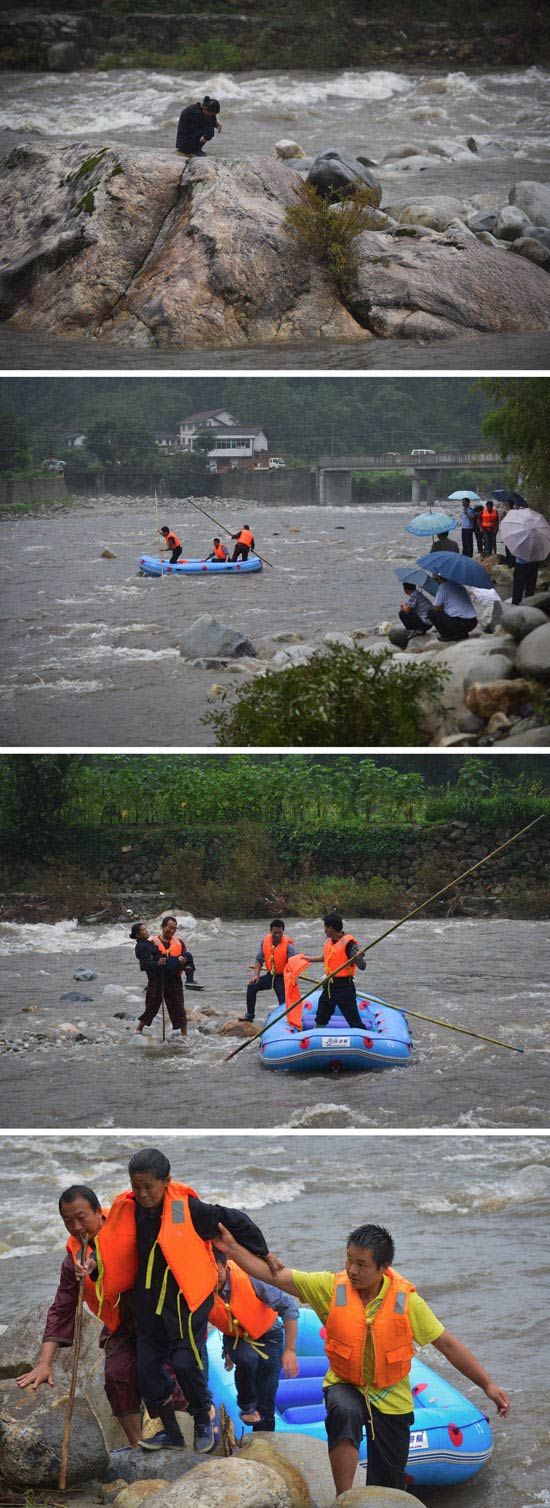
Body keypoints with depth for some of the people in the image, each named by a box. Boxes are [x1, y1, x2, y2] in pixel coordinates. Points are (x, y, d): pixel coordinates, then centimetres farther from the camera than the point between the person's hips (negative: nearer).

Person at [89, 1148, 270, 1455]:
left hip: (187, 1300, -6)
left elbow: (236, 1221, -12)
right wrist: (94, 1263, -14)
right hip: (149, 1301, 6)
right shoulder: (129, 1211, -4)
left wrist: (261, 1257, -1)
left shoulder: (188, 1209, -19)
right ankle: (171, 1432, 25)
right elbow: (112, 1248, 8)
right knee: (148, 1367, 5)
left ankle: (205, 1417, 14)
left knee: (185, 1362, -16)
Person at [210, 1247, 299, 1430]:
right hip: (234, 1338, 1)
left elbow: (288, 1306, -24)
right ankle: (246, 1406, -8)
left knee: (266, 1402, -6)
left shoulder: (248, 1277, -32)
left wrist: (290, 1350, -25)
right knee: (247, 1358, -33)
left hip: (266, 1335, -1)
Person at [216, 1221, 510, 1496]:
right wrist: (231, 1248, -25)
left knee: (388, 1487, 3)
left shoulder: (406, 1300, -13)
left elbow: (447, 1344, -8)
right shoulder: (332, 1287, -12)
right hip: (345, 1386, -1)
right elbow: (275, 1275, -14)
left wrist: (488, 1385, -10)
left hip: (391, 1399, 1)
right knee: (345, 1412, -39)